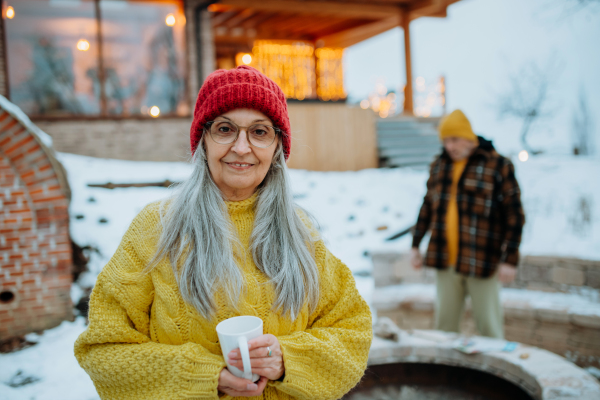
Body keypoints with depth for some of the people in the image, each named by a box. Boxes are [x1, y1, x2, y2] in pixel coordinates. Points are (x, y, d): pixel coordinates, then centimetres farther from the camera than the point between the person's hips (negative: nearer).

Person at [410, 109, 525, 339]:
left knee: (489, 326, 4)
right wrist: (415, 245, 15)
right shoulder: (439, 165, 11)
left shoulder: (498, 166, -5)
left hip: (481, 262, -4)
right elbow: (428, 206, 18)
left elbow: (514, 215, -7)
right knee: (444, 323, 13)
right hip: (445, 260, 5)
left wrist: (510, 259, -11)